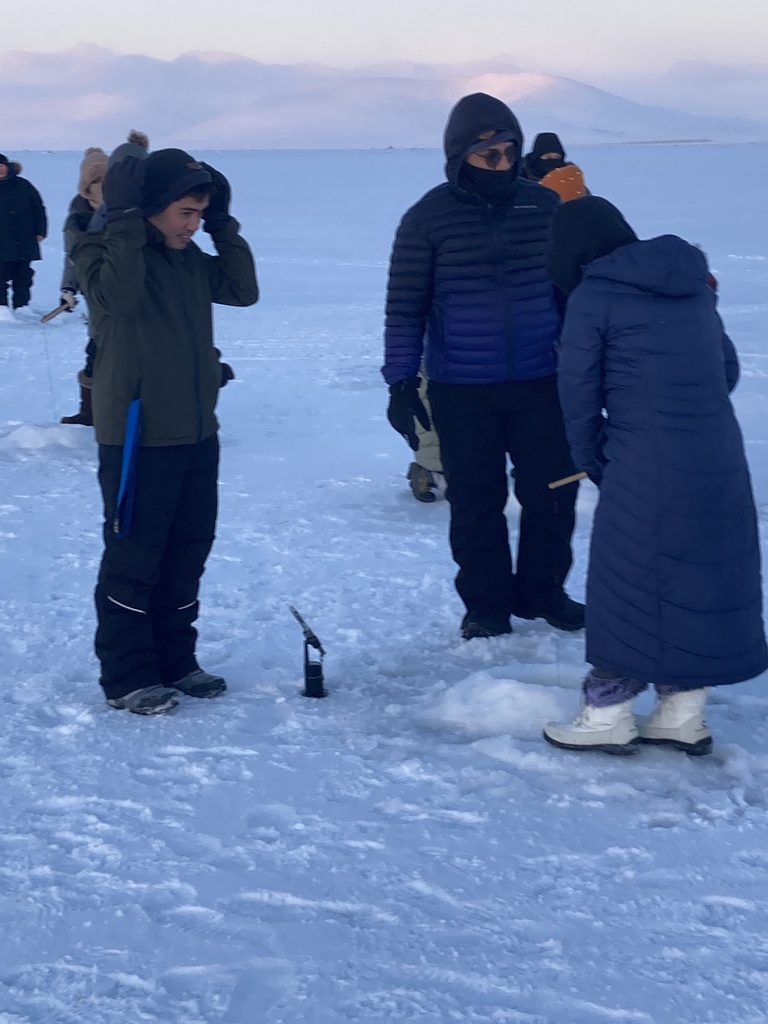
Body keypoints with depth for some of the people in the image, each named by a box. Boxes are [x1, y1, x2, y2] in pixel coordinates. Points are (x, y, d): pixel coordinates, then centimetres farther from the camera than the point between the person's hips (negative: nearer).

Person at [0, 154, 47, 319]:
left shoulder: (23, 186, 4)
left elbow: (38, 208, 9)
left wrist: (40, 231, 4)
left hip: (26, 241, 1)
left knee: (23, 275, 7)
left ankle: (22, 304, 15)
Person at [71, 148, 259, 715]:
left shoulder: (189, 257, 12)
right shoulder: (103, 249, -9)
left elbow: (242, 290, 8)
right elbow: (116, 295, -29)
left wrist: (223, 226, 3)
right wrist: (127, 219, -26)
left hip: (197, 434, 8)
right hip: (138, 437, -7)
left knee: (188, 553, 14)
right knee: (133, 558, -2)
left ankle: (175, 662, 26)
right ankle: (126, 678, 7)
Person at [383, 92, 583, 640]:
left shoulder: (545, 205, 2)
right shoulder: (428, 218, -5)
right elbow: (405, 307, -3)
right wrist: (402, 382, -7)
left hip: (541, 383, 2)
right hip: (462, 392, -2)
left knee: (553, 491, 6)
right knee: (476, 501, 6)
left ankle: (543, 590, 25)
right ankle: (487, 604, 21)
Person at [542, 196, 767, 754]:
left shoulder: (592, 297, -6)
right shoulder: (694, 284, 12)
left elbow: (579, 395, -2)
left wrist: (592, 460, 12)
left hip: (647, 471, -6)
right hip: (721, 462, 6)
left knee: (628, 588, 7)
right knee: (703, 585, 15)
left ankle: (608, 717, 19)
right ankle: (684, 715, 25)